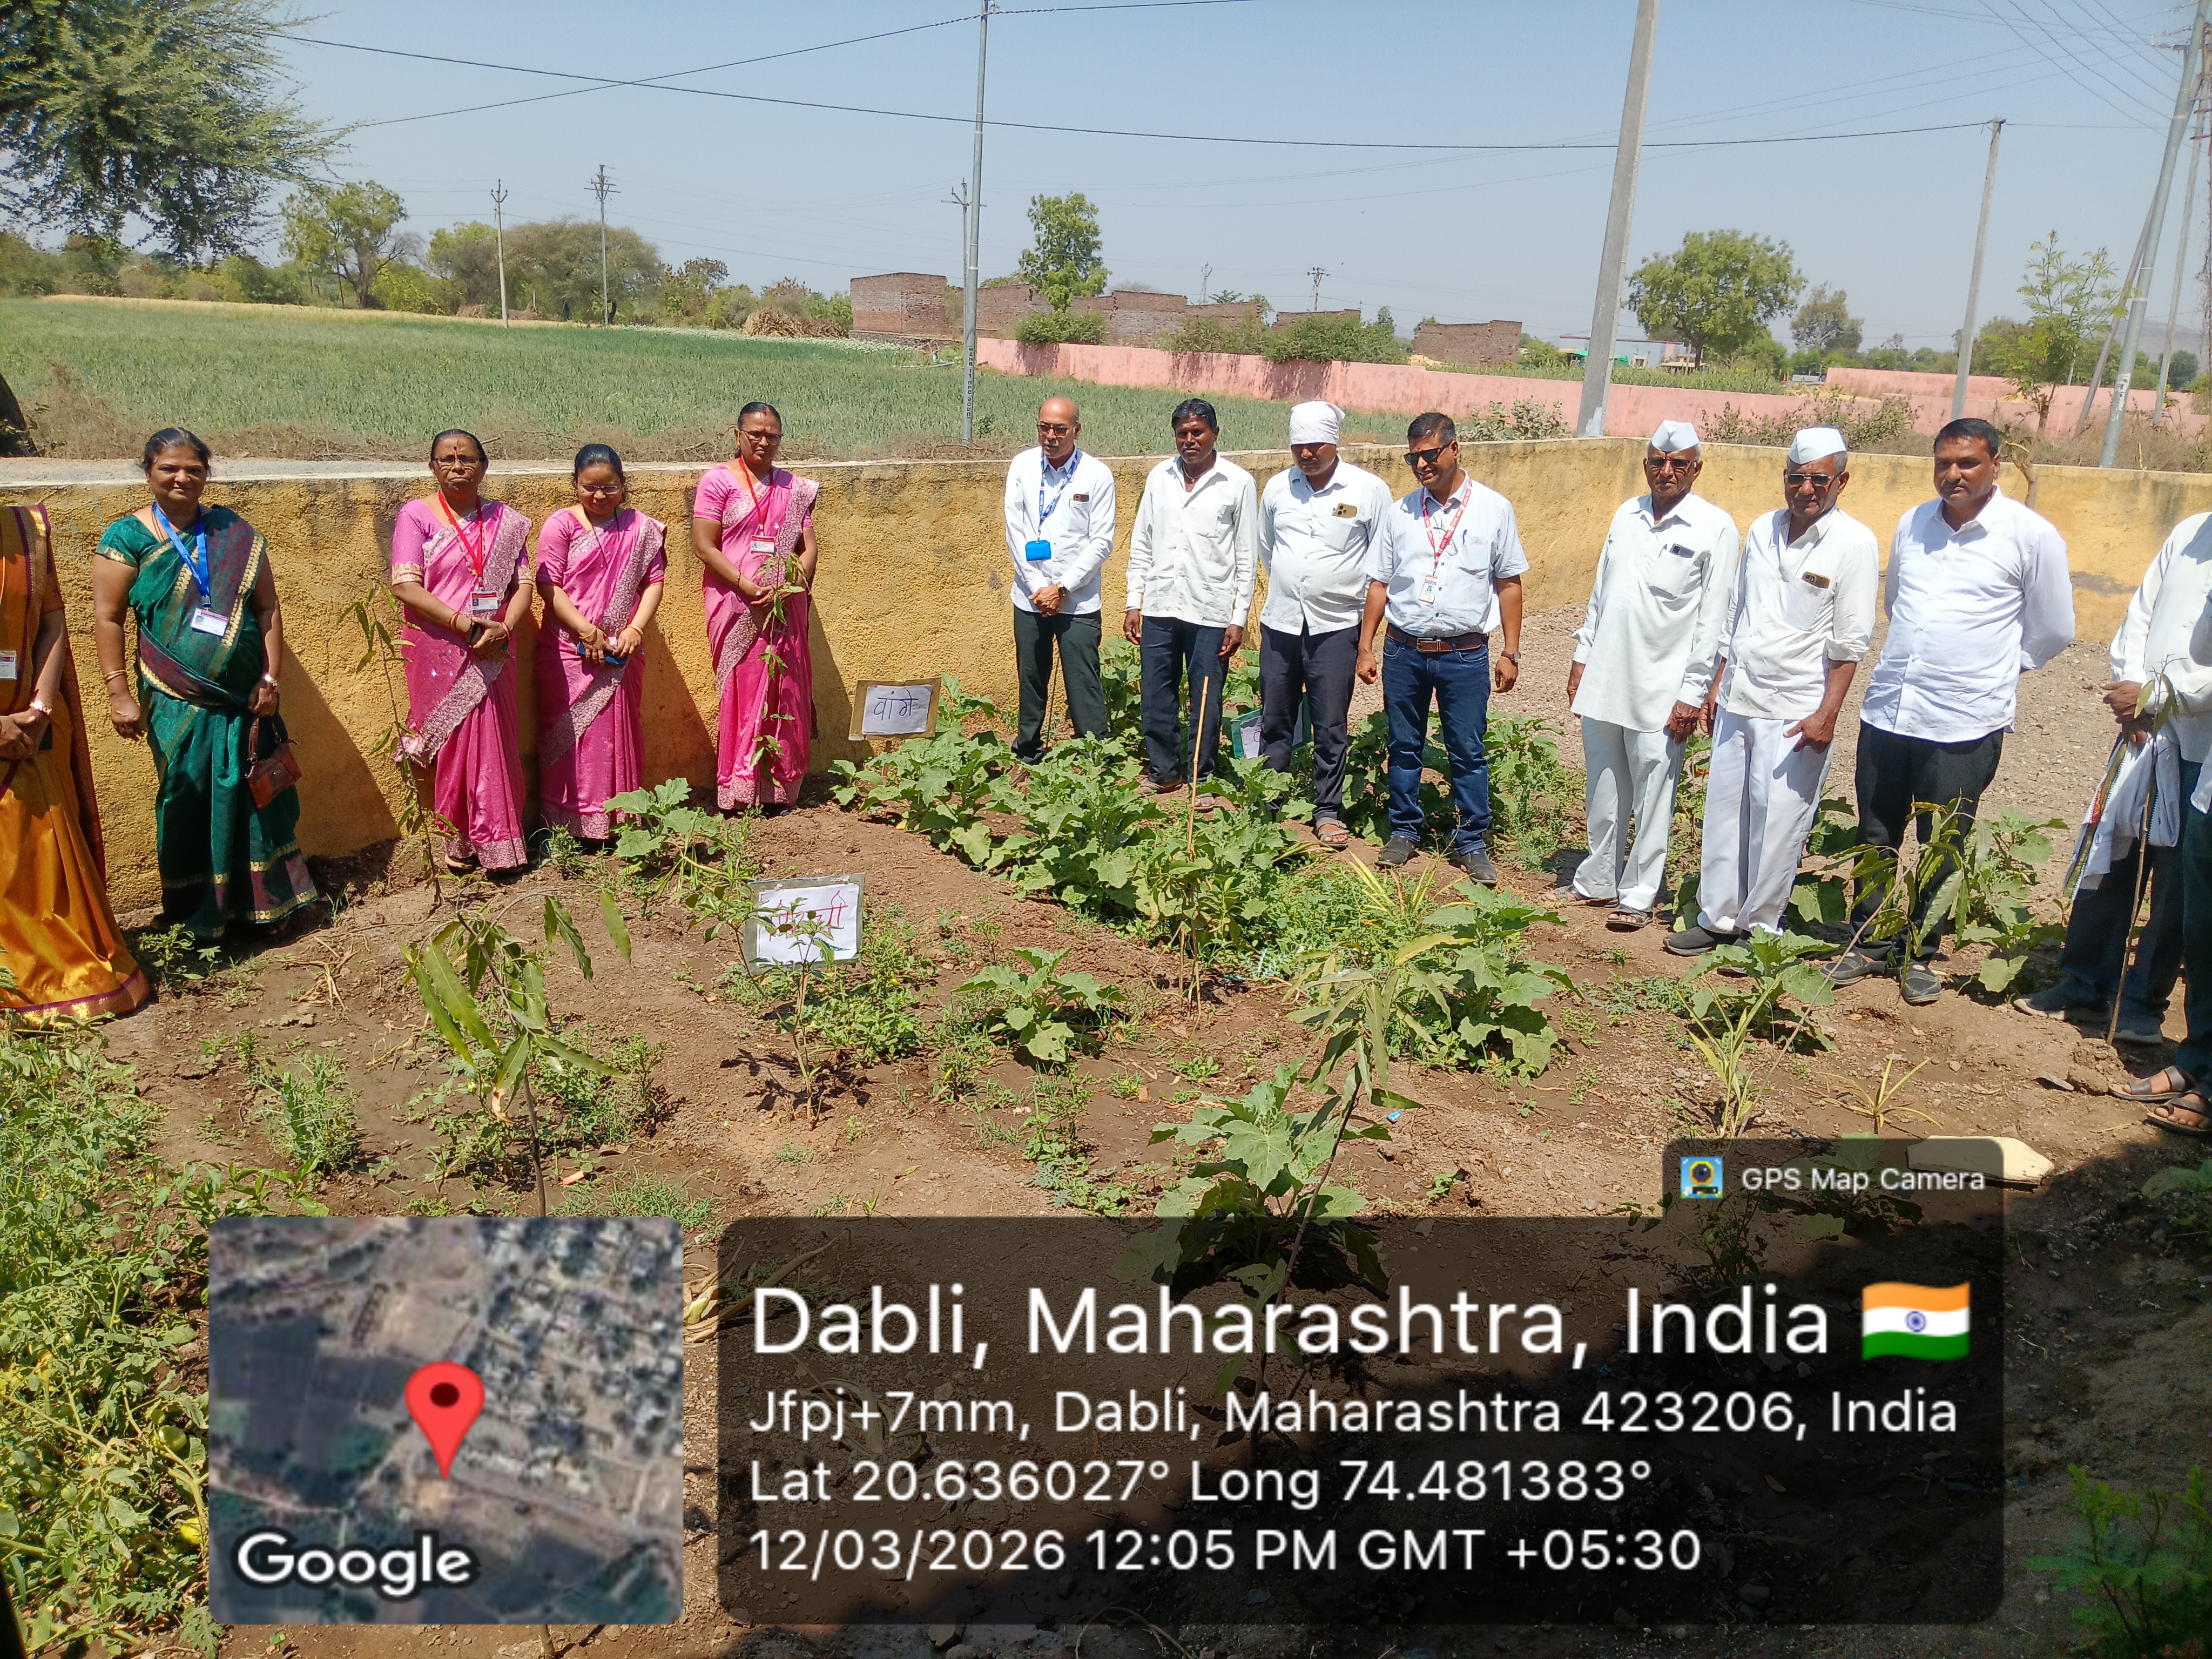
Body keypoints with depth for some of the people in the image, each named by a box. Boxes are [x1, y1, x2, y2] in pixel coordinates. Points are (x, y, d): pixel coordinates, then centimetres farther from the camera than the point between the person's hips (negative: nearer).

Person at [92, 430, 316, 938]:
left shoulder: (235, 535, 4)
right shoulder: (127, 537, -2)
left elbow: (267, 609, 4)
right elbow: (107, 618, -4)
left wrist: (271, 677, -3)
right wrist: (119, 692, -9)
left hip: (245, 699, 2)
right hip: (177, 704, -2)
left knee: (255, 796, 7)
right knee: (190, 802, 4)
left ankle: (263, 899, 20)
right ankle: (202, 912, 17)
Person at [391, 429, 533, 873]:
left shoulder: (505, 521, 10)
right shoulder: (417, 515, -1)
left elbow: (524, 584, 6)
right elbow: (404, 586, -10)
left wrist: (504, 628, -14)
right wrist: (465, 624, -18)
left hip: (491, 654, 3)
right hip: (439, 652, -3)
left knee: (494, 742, 3)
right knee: (454, 742, -1)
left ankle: (494, 839, 12)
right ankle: (459, 840, 9)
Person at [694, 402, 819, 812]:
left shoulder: (794, 489, 14)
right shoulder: (719, 481, 1)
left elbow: (810, 547, 11)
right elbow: (703, 546, -6)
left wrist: (791, 585, -8)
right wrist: (748, 587, -15)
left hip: (785, 610, 4)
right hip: (737, 608, -4)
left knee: (785, 695, 4)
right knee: (742, 692, -5)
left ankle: (778, 789, 11)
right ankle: (738, 792, 0)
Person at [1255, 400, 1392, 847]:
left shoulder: (1369, 490, -5)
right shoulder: (1277, 487, 5)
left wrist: (1360, 597, 5)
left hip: (1335, 627, -3)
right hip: (1280, 624, 3)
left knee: (1331, 727, 2)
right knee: (1275, 722, 11)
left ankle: (1329, 812, 14)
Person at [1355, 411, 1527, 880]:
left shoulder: (1493, 509, 0)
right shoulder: (1400, 513, 5)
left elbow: (1509, 583, 2)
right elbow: (1379, 584, 9)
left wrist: (1510, 652, 0)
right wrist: (1365, 647, 5)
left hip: (1465, 654, -2)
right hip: (1404, 651, 2)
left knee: (1468, 752, 4)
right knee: (1404, 748, 12)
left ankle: (1472, 842, 17)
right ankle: (1404, 831, 27)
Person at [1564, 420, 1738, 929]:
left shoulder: (1715, 528, -6)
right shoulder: (1627, 514, 11)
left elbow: (1713, 619, -7)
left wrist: (1692, 694, -11)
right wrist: (1582, 655, 14)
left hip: (1661, 691, -5)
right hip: (1603, 682, 5)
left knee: (1653, 797, 2)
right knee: (1604, 790, 14)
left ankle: (1639, 894, 14)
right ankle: (1598, 881, 27)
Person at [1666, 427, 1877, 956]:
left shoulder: (1854, 544, -7)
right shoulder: (1763, 530, 9)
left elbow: (1849, 643, -9)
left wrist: (1828, 713, -14)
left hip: (1795, 713, -5)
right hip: (1738, 700, 6)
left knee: (1778, 823, -1)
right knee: (1725, 810, 10)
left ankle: (1760, 927, 13)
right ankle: (1718, 917, 21)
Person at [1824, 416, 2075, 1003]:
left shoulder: (2031, 536, -7)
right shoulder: (1913, 524, 6)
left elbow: (2053, 630, 3)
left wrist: (1991, 667, 10)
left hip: (1964, 724, -4)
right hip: (1887, 710, 4)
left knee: (1942, 851, 8)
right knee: (1876, 840, 13)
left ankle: (1920, 954, 24)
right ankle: (1869, 944, 27)